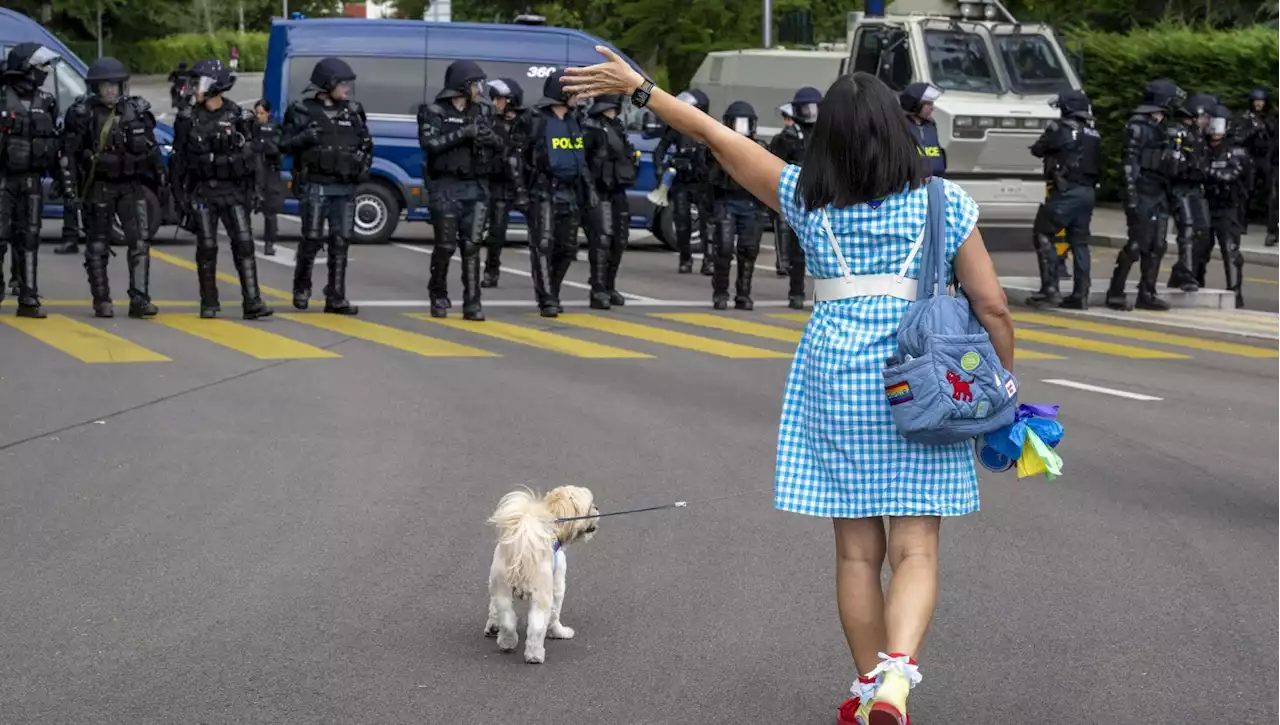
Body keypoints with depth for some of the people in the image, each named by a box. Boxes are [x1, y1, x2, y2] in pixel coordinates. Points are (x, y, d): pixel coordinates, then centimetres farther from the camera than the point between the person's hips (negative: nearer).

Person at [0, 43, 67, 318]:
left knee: (29, 239, 5)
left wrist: (64, 179, 12)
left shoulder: (45, 102, 9)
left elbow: (54, 146, 15)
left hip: (31, 181, 5)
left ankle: (28, 299, 8)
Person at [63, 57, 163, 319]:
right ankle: (101, 301, 11)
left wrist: (162, 181, 10)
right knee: (97, 246, 3)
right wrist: (71, 186, -15)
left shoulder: (137, 111, 4)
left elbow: (152, 150, 11)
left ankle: (139, 299, -7)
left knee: (140, 241, -7)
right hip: (98, 187, -2)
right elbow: (70, 152, -8)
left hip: (131, 185, 2)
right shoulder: (83, 113, -5)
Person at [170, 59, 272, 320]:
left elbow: (251, 156, 3)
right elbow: (178, 158, 6)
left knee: (244, 244, -9)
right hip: (202, 192, 1)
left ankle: (252, 303, -11)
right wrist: (179, 193, 1)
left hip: (232, 191, -1)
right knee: (207, 248, 2)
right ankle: (209, 304, 12)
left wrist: (251, 191, -2)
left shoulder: (238, 117, 0)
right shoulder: (188, 119, 3)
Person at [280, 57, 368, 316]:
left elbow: (366, 143, 22)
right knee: (312, 239, -4)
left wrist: (365, 163, 4)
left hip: (345, 188, 4)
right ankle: (301, 289, 17)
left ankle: (336, 299, 4)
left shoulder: (352, 112, 12)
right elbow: (285, 144, -1)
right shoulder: (303, 111, -1)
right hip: (315, 186, -4)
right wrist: (305, 137, -19)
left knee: (341, 241, 1)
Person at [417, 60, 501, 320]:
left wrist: (492, 138, -8)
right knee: (446, 245, 1)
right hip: (446, 187, -3)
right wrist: (463, 133, -24)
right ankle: (439, 296, 21)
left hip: (476, 187, 3)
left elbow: (499, 148, 15)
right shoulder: (434, 112, -3)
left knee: (472, 245, -3)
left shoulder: (482, 111, 11)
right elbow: (430, 143, -17)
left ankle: (472, 304, -4)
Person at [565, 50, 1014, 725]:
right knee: (915, 549, -2)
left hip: (834, 378, 1)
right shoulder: (944, 203, -2)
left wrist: (637, 88, 14)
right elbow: (992, 306, -2)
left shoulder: (806, 199, 0)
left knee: (857, 549, 11)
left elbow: (717, 136, 6)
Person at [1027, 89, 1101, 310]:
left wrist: (1049, 136, 21)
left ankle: (1050, 290, -10)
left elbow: (1037, 149, 1)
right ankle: (1081, 294, 7)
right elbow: (1098, 162, 18)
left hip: (1067, 191, -7)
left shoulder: (1061, 129, -8)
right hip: (1088, 191, 7)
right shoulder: (1093, 134, 15)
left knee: (1043, 236, -2)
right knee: (1079, 241, 10)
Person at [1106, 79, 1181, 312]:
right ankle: (1116, 293, -3)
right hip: (1143, 194, -9)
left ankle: (1147, 294, 14)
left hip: (1158, 195, 9)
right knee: (1137, 244, -9)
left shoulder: (1158, 128, 17)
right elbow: (1130, 163, -17)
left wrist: (1167, 195, 20)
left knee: (1156, 246, 8)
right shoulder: (1138, 126, -11)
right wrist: (1131, 196, -23)